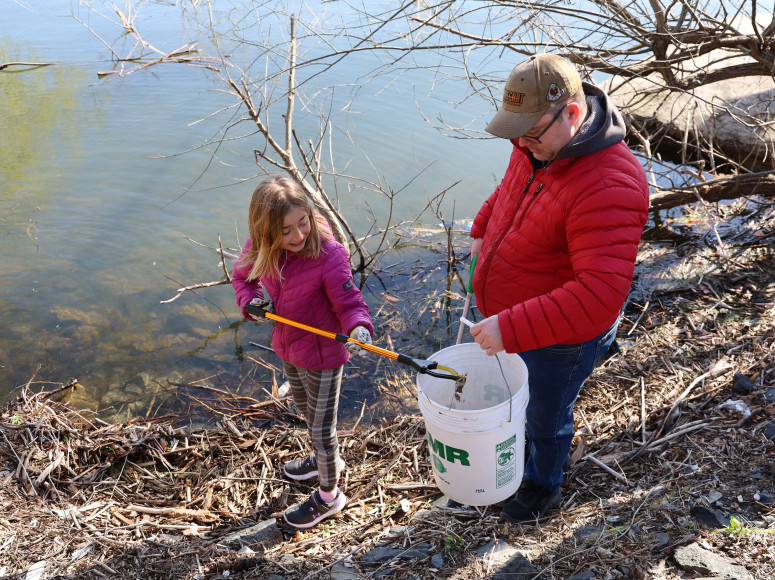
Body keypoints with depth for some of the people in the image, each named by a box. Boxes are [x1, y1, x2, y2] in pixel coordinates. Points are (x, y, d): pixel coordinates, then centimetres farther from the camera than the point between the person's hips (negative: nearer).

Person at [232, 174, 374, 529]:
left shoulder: (329, 255, -32)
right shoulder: (259, 249, -15)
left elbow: (350, 303, -23)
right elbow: (241, 276, 6)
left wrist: (359, 327, -42)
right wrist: (250, 299, -13)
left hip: (322, 356, -7)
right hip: (287, 349, 7)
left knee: (321, 428, 12)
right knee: (306, 413, 31)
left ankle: (329, 496, 37)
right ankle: (327, 459, 60)